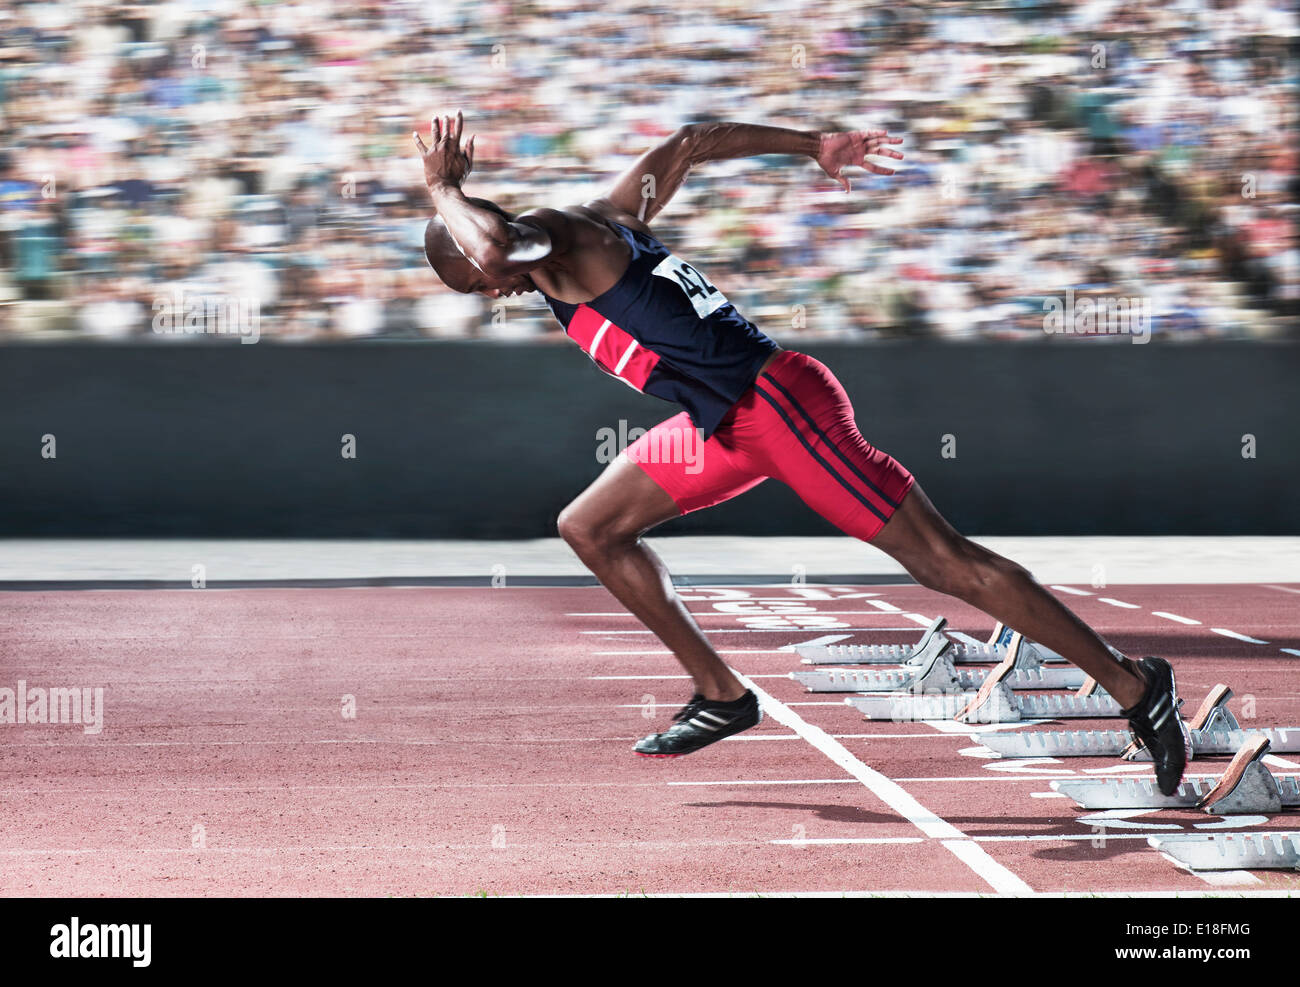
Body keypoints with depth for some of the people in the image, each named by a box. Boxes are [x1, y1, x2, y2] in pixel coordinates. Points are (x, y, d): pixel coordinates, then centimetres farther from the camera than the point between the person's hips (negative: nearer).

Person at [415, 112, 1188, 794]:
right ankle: (722, 696, 16)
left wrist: (444, 188, -15)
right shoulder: (600, 221, 15)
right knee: (589, 528, 12)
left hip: (777, 402, -10)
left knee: (946, 564, -8)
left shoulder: (559, 238, -11)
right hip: (731, 424, 10)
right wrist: (815, 147, 26)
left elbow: (492, 244, -33)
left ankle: (1135, 686, -2)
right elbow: (686, 146, 24)